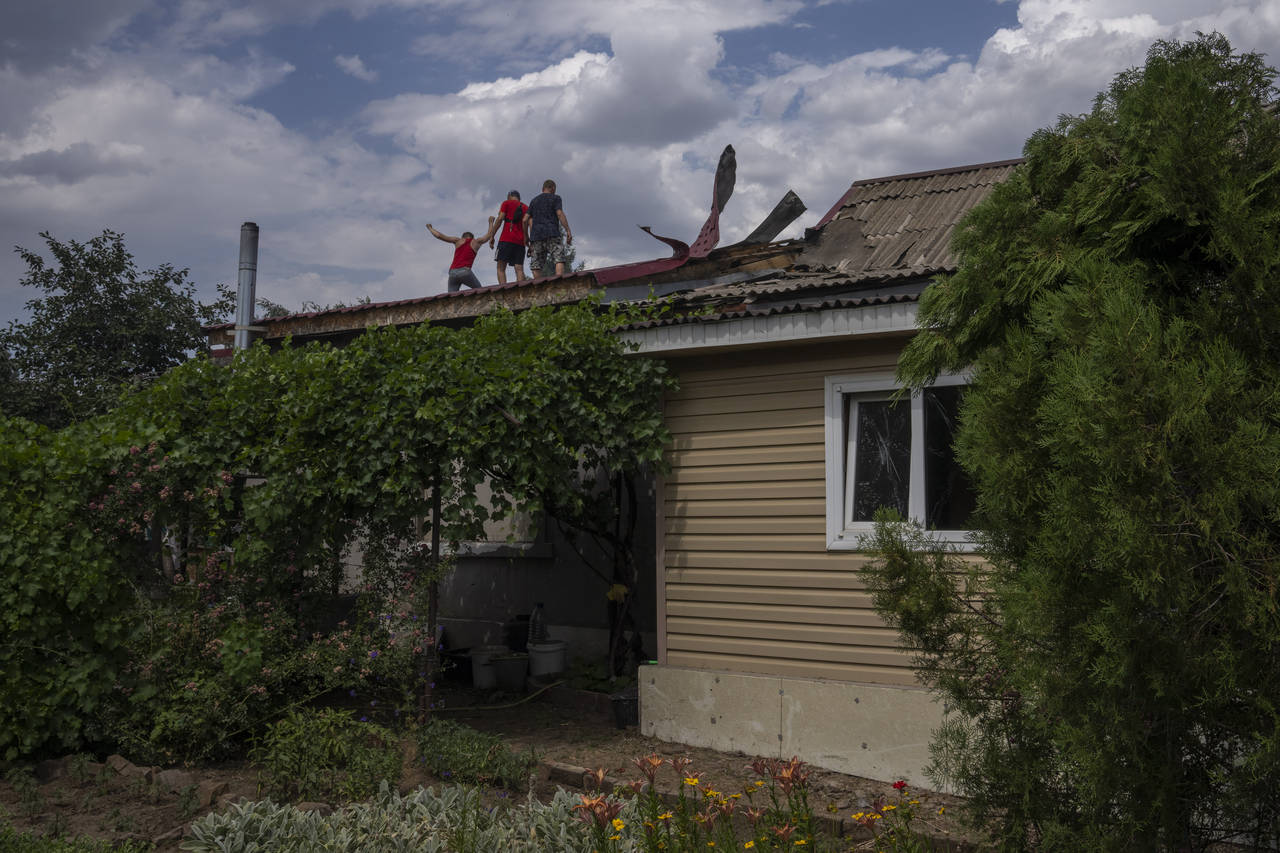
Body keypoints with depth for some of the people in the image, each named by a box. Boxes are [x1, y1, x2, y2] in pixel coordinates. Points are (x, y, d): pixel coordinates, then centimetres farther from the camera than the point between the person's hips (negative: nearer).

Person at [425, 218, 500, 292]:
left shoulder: (458, 240, 20)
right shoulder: (476, 242, 17)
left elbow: (439, 236, 17)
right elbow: (490, 235, 31)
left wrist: (430, 228, 34)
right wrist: (491, 222, 46)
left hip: (452, 273, 2)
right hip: (464, 271, -2)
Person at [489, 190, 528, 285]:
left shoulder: (506, 203, 9)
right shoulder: (526, 208, 20)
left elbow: (500, 219, -3)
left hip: (506, 240, -4)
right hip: (520, 242, 4)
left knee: (501, 268, -4)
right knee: (519, 269, 0)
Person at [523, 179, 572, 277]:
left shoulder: (534, 201, 22)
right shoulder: (555, 198, 9)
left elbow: (525, 220, 13)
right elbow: (560, 214, -7)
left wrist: (526, 237, 19)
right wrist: (568, 231, -12)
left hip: (536, 236, 5)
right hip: (552, 234, -4)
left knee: (537, 265, 1)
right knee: (559, 259, -13)